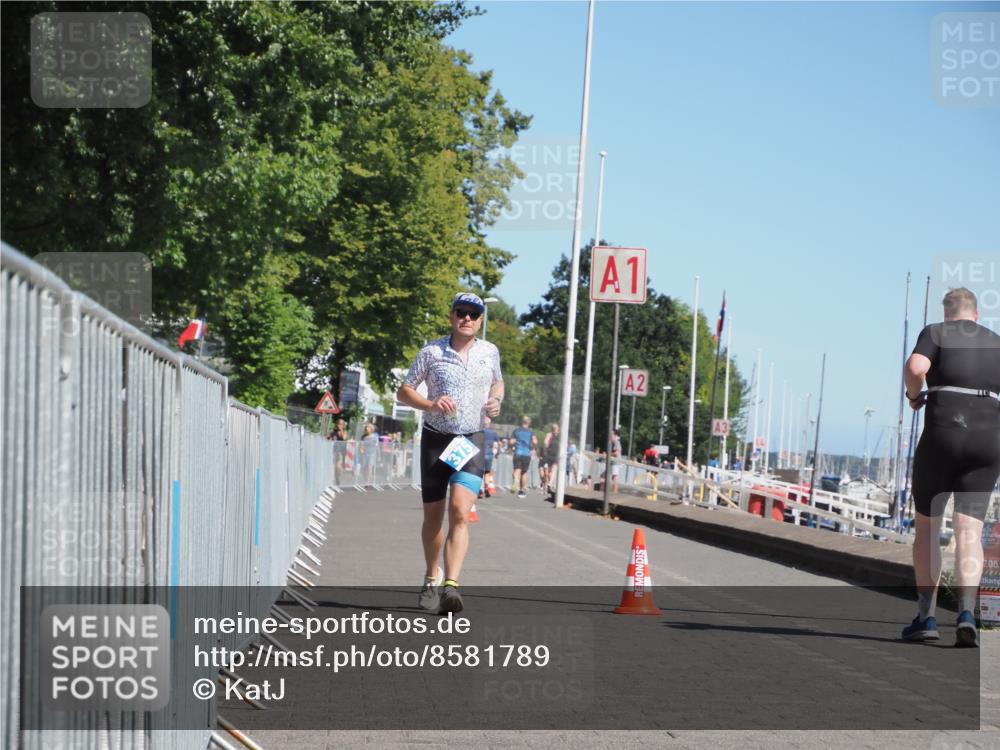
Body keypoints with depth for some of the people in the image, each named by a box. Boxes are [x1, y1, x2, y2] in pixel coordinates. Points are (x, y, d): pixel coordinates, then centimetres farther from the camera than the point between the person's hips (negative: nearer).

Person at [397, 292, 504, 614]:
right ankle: (432, 578, 31)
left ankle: (451, 585, -27)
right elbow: (403, 391, 2)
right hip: (435, 439, 0)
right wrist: (430, 404, -16)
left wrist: (496, 400, 3)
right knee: (433, 516, 8)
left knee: (460, 511, -19)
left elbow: (497, 382, 25)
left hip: (472, 441, 0)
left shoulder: (489, 352, 6)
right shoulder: (431, 352, -2)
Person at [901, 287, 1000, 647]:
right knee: (969, 533, -1)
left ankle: (926, 616, 7)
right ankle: (966, 613, -21)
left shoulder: (935, 332, 4)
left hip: (943, 433, -3)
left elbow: (915, 367, -16)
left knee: (926, 526, 12)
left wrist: (915, 395, 3)